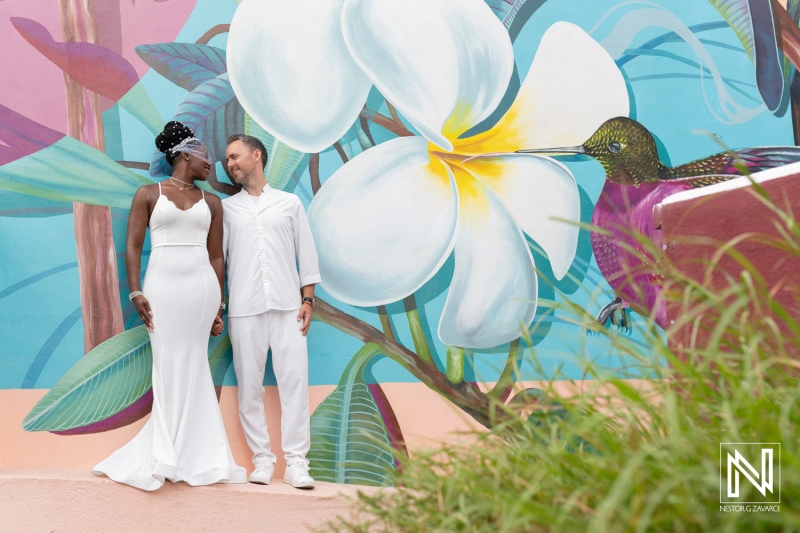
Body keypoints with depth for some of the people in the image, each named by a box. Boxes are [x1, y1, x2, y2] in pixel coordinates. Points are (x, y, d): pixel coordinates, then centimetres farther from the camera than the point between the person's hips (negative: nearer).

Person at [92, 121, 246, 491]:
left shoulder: (211, 202, 14)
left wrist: (219, 305, 7)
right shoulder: (148, 194, 6)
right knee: (169, 367, -2)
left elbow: (216, 256, 12)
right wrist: (136, 293, -10)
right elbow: (133, 246, 1)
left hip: (202, 288, 2)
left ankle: (189, 456, 9)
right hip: (162, 287, -2)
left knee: (191, 367, 3)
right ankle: (168, 457, 6)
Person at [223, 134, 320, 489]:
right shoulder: (226, 208, 14)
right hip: (244, 309, 1)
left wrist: (307, 300, 2)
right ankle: (262, 459, 8)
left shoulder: (289, 203, 12)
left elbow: (306, 253, 10)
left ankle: (296, 462, -4)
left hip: (287, 306, -1)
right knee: (249, 385, 1)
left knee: (294, 380, -7)